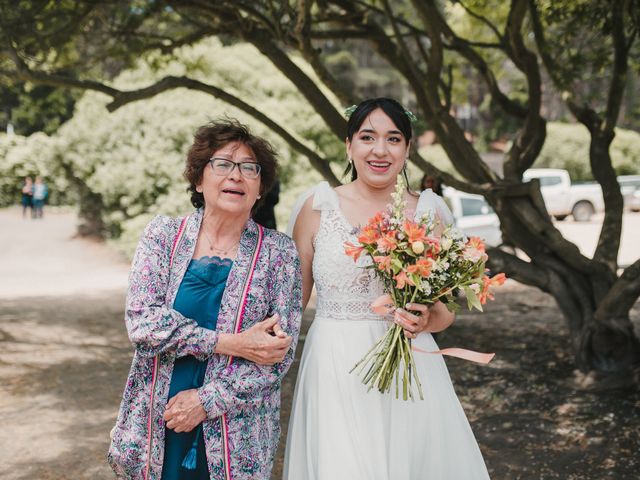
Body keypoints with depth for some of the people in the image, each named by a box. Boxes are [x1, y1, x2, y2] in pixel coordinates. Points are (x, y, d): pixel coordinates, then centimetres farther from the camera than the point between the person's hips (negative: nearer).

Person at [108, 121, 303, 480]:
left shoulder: (278, 252, -4)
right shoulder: (163, 234, -1)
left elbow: (281, 352, -7)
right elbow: (141, 320, -12)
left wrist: (206, 400, -15)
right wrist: (229, 344, -18)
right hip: (155, 428, 1)